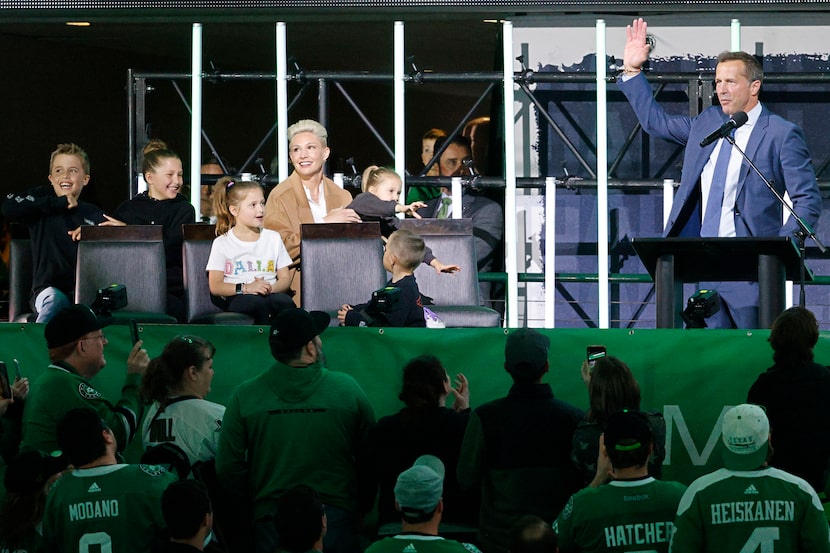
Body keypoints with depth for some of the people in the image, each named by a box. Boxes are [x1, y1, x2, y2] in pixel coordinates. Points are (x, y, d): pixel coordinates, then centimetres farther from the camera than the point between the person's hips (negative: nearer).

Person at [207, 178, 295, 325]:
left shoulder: (273, 238, 19)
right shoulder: (222, 243, 8)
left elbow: (285, 278, 15)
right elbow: (215, 286, -1)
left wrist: (270, 288, -10)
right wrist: (246, 288, -18)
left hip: (270, 294, 3)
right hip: (236, 298, -3)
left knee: (285, 301, -33)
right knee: (258, 303, -38)